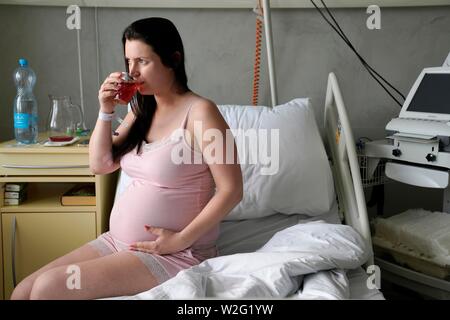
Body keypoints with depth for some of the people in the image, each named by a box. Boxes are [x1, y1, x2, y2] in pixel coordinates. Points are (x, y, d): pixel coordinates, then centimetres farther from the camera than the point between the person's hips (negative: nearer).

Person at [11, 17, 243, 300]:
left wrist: (181, 240, -18)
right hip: (119, 242, 7)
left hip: (174, 254, -7)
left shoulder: (200, 112, -14)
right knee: (22, 292, -2)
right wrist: (105, 112, -4)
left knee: (48, 288, -17)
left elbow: (232, 190, -16)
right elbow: (101, 165, 9)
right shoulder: (141, 110, 9)